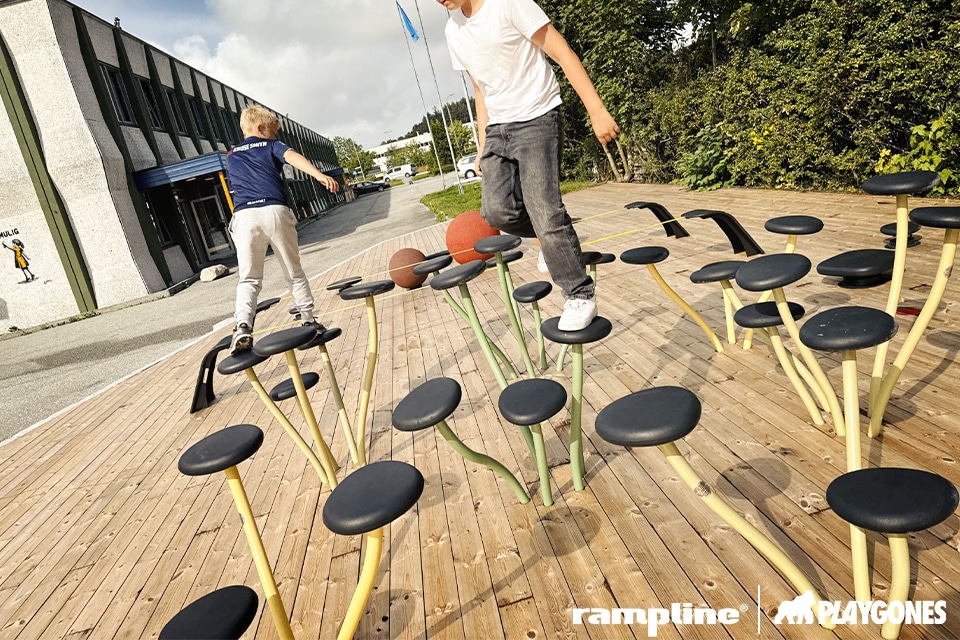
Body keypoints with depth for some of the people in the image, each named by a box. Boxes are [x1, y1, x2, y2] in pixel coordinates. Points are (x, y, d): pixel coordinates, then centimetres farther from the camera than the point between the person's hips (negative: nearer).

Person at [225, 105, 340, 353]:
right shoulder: (271, 146, 13)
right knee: (294, 272, 12)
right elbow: (292, 156, -7)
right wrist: (319, 175, -22)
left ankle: (243, 327, -18)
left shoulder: (231, 158, 27)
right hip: (275, 211, -2)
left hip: (244, 216, 2)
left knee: (248, 279, 3)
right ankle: (308, 320, 19)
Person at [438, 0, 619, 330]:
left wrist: (597, 110, -17)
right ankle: (553, 237, 18)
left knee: (545, 211, -16)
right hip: (497, 127, 6)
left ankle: (581, 296, -3)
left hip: (537, 119, -6)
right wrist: (483, 146, 18)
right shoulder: (453, 31, 11)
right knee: (496, 210, -12)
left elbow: (564, 55, -11)